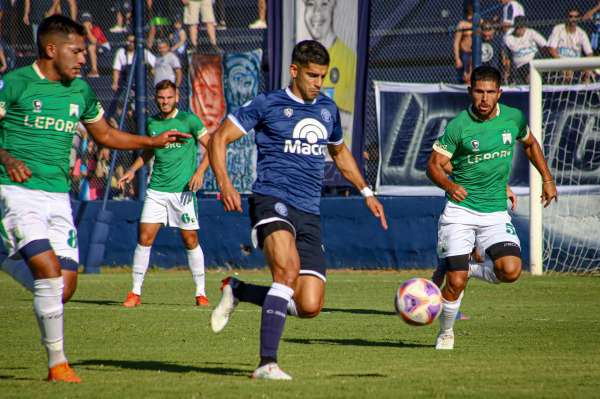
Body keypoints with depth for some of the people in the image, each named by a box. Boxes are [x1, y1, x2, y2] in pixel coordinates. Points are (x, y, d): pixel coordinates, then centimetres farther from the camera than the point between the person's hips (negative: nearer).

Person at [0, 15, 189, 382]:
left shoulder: (80, 91, 13)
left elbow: (105, 134, 27)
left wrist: (152, 141, 17)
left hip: (58, 197, 7)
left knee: (66, 283, -3)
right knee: (48, 269, -19)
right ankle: (58, 363, -13)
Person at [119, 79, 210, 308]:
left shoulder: (188, 120, -5)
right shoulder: (152, 123, 8)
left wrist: (199, 172, -15)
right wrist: (133, 170, 12)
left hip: (183, 190, -3)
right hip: (156, 189, 3)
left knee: (190, 240, 1)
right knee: (145, 238, -5)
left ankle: (200, 293, 12)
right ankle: (135, 293, 2)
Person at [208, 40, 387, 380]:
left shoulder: (328, 110, 18)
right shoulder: (268, 105, 2)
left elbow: (340, 153, 36)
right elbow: (219, 138, 2)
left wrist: (367, 192, 28)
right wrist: (225, 183, -13)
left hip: (310, 215, 5)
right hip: (272, 200, -5)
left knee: (309, 307, -7)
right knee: (289, 270, -33)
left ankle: (237, 290, 18)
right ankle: (267, 363, -29)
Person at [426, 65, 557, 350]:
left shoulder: (513, 118, 1)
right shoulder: (458, 126, -10)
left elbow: (530, 144, 22)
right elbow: (434, 165, -8)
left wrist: (547, 179, 17)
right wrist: (449, 185, -27)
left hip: (496, 213, 3)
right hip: (460, 211, -3)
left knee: (510, 270, -20)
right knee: (455, 282, -9)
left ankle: (475, 271, 13)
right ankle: (445, 334, 18)